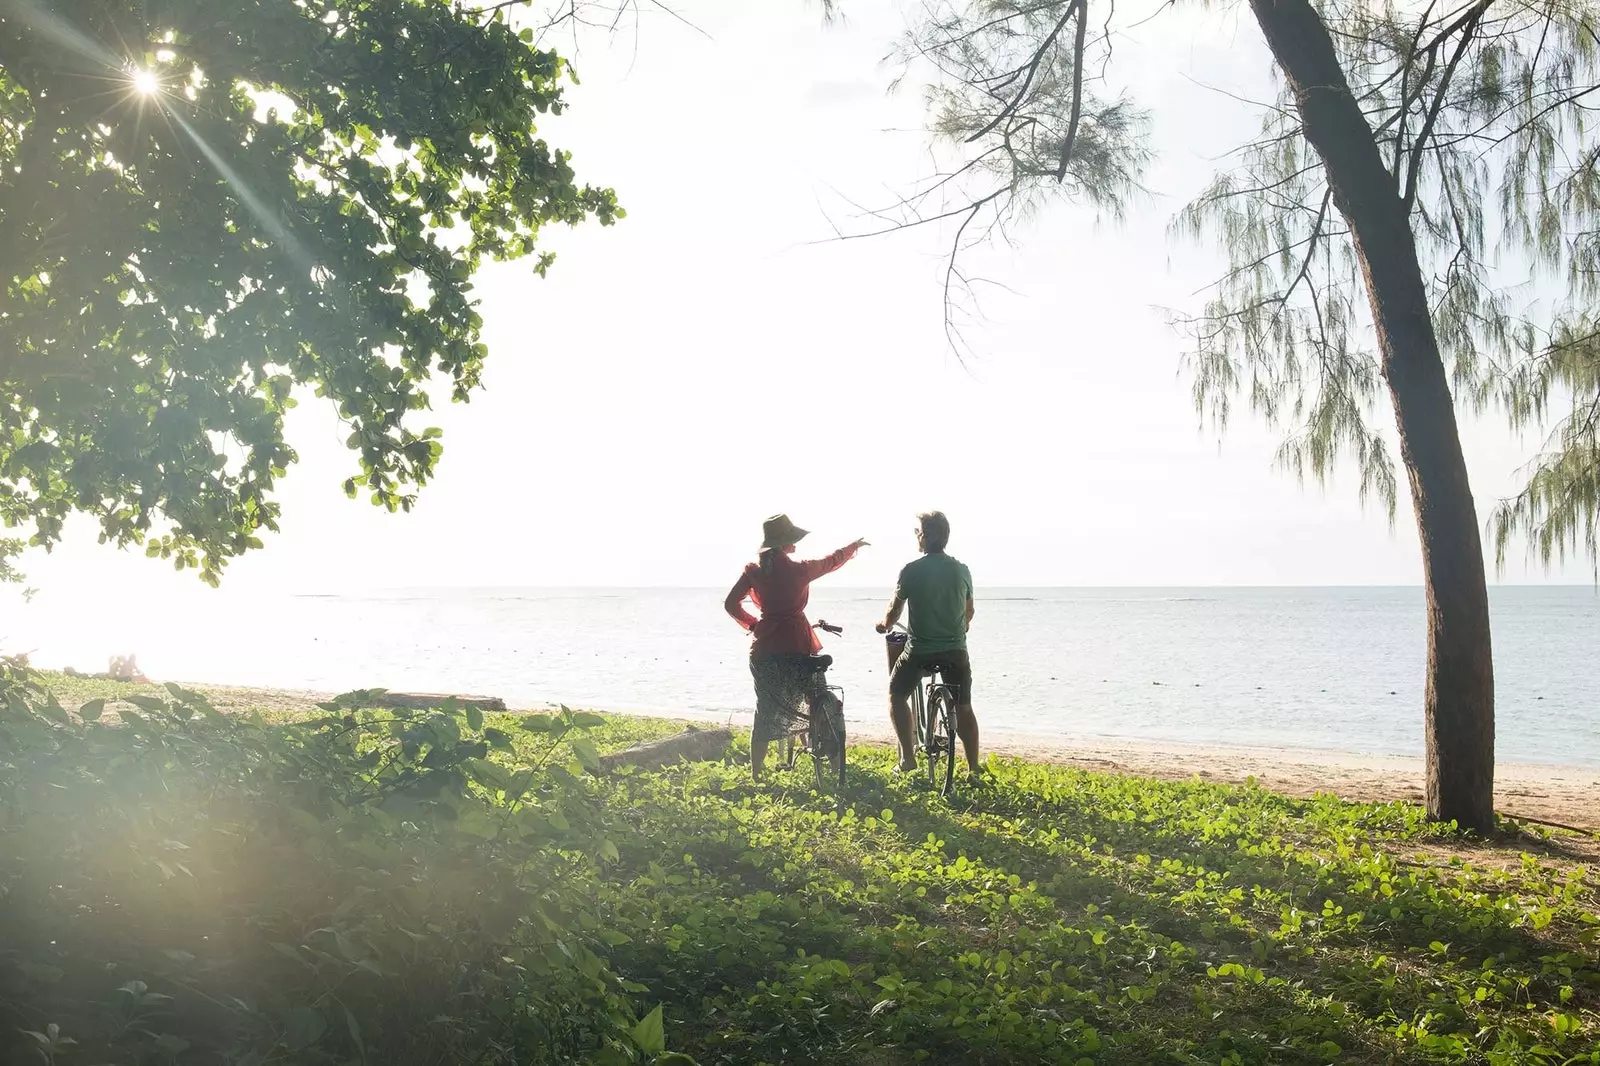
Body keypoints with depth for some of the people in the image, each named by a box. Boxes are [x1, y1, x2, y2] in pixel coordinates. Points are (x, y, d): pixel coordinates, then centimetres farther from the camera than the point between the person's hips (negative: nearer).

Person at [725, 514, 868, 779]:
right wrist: (855, 545, 27)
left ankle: (755, 773, 13)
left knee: (765, 712, 12)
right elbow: (833, 560, 9)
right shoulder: (800, 569, -8)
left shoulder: (753, 570, -2)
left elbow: (731, 603, -1)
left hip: (764, 648, 3)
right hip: (797, 645, -3)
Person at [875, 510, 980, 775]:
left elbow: (894, 611, 0)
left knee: (897, 696, 17)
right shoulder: (961, 570, 3)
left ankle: (908, 756, 9)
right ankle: (974, 770, 8)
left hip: (920, 650, -3)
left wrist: (885, 625, 22)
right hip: (956, 649, 3)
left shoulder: (911, 570, -8)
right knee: (963, 708, 11)